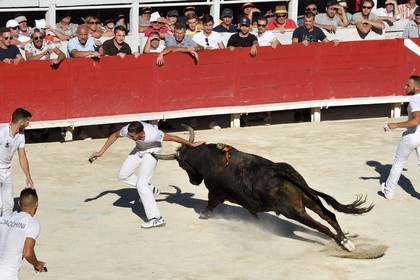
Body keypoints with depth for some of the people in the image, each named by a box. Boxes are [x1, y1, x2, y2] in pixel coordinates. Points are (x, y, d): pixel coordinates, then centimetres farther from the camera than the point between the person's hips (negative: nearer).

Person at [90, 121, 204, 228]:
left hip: (152, 151, -6)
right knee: (122, 175, 3)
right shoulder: (127, 130, -29)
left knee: (141, 184, -18)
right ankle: (150, 189, 18)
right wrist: (101, 152, -3)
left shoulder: (153, 134, -40)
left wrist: (192, 144, -12)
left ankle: (156, 219, -19)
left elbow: (172, 138, -25)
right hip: (139, 149, 6)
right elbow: (114, 136, -5)